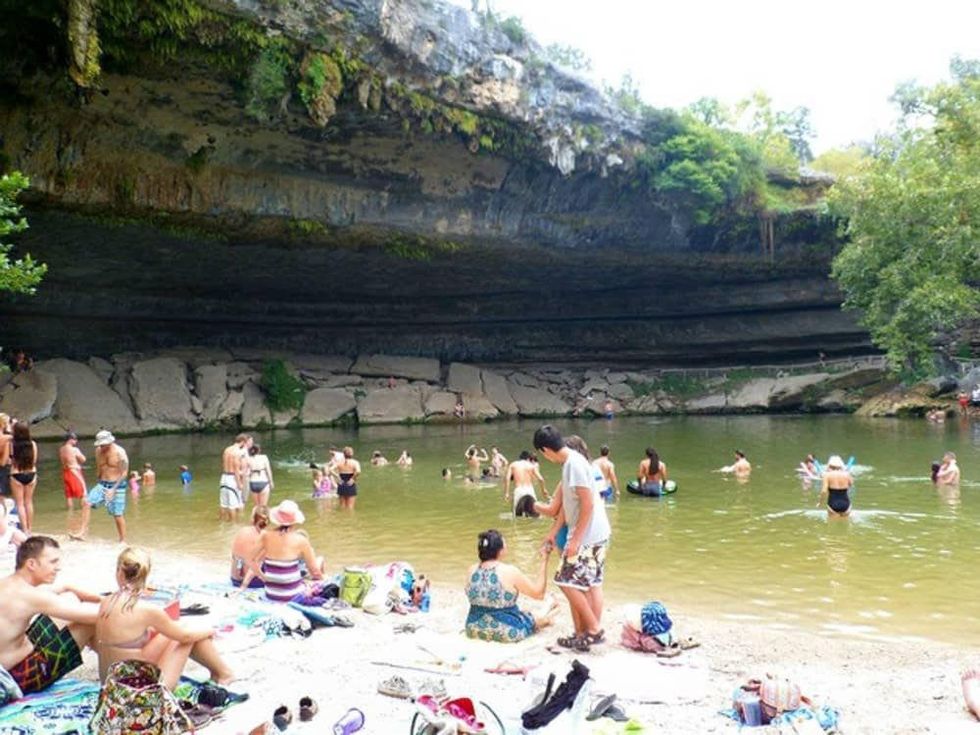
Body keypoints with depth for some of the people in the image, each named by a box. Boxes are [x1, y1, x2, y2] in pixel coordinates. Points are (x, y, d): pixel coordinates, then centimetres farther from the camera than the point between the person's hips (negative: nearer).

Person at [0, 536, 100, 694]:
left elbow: (65, 588, 15)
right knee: (96, 618, -12)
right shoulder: (27, 595, -26)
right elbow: (94, 615, -27)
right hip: (22, 677, -10)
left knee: (69, 597, 14)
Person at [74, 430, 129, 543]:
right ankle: (82, 532, -11)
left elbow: (124, 473, -15)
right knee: (86, 502, -12)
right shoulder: (98, 451, 4)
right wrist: (100, 482, 17)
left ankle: (123, 541, 10)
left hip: (117, 486, -6)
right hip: (102, 484, 6)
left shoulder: (119, 452, -14)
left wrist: (114, 489, -20)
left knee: (118, 514, -2)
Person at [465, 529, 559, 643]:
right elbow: (538, 593, -10)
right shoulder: (510, 572, -21)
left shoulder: (471, 571, -6)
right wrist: (544, 560, -5)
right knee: (532, 618, 26)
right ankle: (546, 618, 57)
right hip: (506, 632, -5)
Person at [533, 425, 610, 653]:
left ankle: (594, 630, 2)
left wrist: (575, 540, -19)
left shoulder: (574, 464, -20)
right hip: (596, 534, 10)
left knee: (568, 581, -4)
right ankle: (585, 633, 18)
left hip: (587, 536, -10)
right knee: (590, 583, 12)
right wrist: (553, 532, 17)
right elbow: (566, 503, 16)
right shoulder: (569, 462, 10)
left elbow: (588, 504, -22)